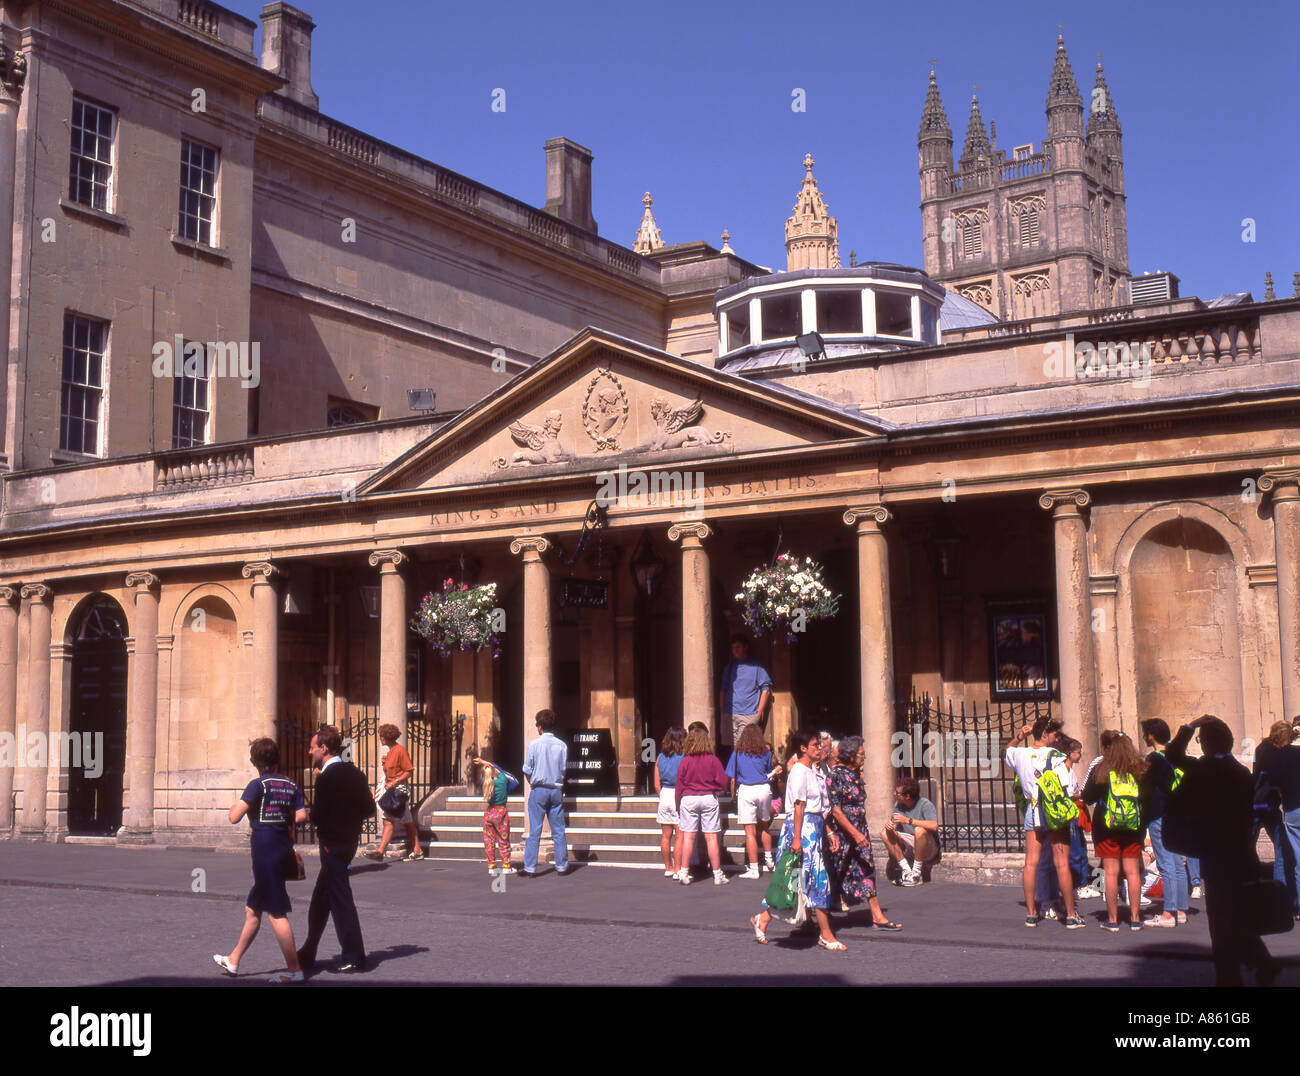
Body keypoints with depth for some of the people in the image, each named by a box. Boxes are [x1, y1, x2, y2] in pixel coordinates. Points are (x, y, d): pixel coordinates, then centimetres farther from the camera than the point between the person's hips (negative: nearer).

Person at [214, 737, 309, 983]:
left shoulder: (258, 785, -11)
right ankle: (233, 960, 33)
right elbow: (302, 816, -1)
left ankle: (294, 969, -5)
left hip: (265, 849, -8)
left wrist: (236, 804, 6)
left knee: (276, 912, -4)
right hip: (283, 847, 8)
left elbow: (234, 817, -15)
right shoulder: (291, 785, 7)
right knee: (252, 909, 20)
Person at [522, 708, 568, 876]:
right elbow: (564, 769, 5)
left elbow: (527, 771, -1)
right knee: (558, 831, 9)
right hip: (557, 790, 3)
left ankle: (530, 868, -2)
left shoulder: (534, 745, -7)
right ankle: (562, 866, 11)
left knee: (534, 832, -1)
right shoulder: (562, 745, 0)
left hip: (538, 790, -2)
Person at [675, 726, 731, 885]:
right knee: (711, 837, 2)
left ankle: (684, 873, 4)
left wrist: (678, 806, 10)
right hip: (709, 799, 0)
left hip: (688, 799, 0)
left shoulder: (685, 761, -3)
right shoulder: (713, 760, -5)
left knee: (688, 837, 3)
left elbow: (679, 785, 0)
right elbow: (723, 781, -5)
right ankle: (717, 874, 7)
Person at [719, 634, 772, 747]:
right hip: (729, 715, 4)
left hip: (748, 716, -4)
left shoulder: (756, 666, 4)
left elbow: (766, 690, 2)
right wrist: (721, 711, 8)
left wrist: (759, 712, -4)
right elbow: (723, 690, 19)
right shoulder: (729, 667, 17)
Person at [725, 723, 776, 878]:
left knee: (750, 832, -3)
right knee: (764, 825, 23)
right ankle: (768, 860, 34)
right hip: (764, 789, 2)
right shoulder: (765, 752, 6)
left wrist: (733, 796, 11)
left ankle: (753, 869, -4)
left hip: (745, 790, -2)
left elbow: (733, 779, 2)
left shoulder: (737, 753, 3)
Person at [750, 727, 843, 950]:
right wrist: (797, 837, -21)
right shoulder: (799, 771, -13)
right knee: (818, 878, -6)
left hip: (814, 827, 10)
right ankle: (825, 935, -1)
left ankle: (763, 919, 17)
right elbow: (798, 806, -18)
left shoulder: (812, 770, 16)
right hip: (803, 827, -10)